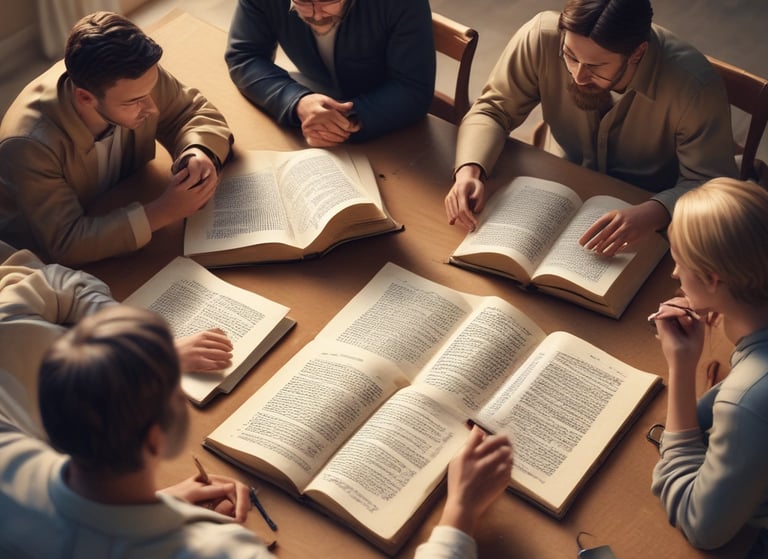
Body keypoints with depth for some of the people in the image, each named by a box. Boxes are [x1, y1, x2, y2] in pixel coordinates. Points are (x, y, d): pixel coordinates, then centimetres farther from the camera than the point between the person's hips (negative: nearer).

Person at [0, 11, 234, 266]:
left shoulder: (135, 80, -20)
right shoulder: (31, 144, -34)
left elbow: (194, 111, -4)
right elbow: (64, 244, -33)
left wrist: (199, 152, -25)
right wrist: (163, 212, -36)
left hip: (119, 218, 5)